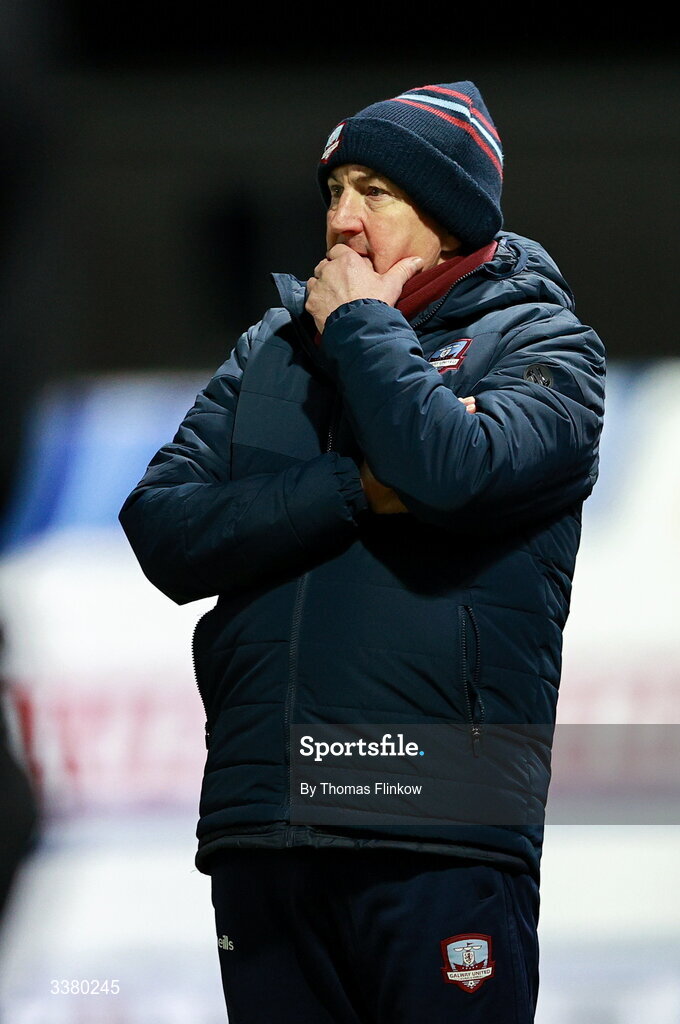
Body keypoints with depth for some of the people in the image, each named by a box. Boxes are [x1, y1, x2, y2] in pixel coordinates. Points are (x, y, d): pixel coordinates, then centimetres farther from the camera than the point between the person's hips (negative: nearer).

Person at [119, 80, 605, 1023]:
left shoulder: (541, 341, 4)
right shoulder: (271, 351, 16)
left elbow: (451, 469, -19)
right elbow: (163, 531, 2)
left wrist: (360, 324, -3)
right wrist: (358, 490, -9)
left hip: (440, 832, -4)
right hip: (261, 831, 4)